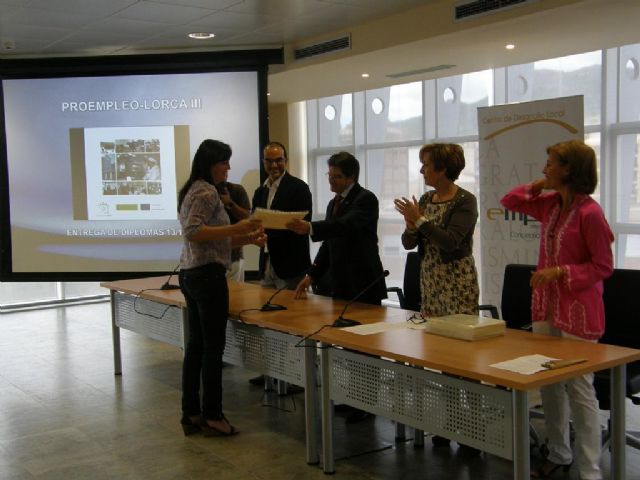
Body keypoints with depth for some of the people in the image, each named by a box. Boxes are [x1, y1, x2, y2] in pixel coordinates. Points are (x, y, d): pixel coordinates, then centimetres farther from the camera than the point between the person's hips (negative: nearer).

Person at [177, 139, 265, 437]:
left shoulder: (191, 191, 19)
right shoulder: (207, 191, -12)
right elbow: (192, 232, -24)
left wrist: (247, 238, 10)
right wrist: (236, 228, -24)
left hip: (190, 274, 10)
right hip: (208, 274, -10)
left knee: (196, 344, 11)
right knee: (213, 346, -3)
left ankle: (191, 414, 17)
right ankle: (212, 416, 5)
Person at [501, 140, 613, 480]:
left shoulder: (589, 213, -16)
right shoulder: (550, 204, 7)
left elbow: (603, 266, -13)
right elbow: (509, 202, 20)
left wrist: (561, 271, -22)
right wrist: (540, 185, 6)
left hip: (578, 312, -8)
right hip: (546, 305, 8)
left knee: (579, 391, -2)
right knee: (549, 385, 15)